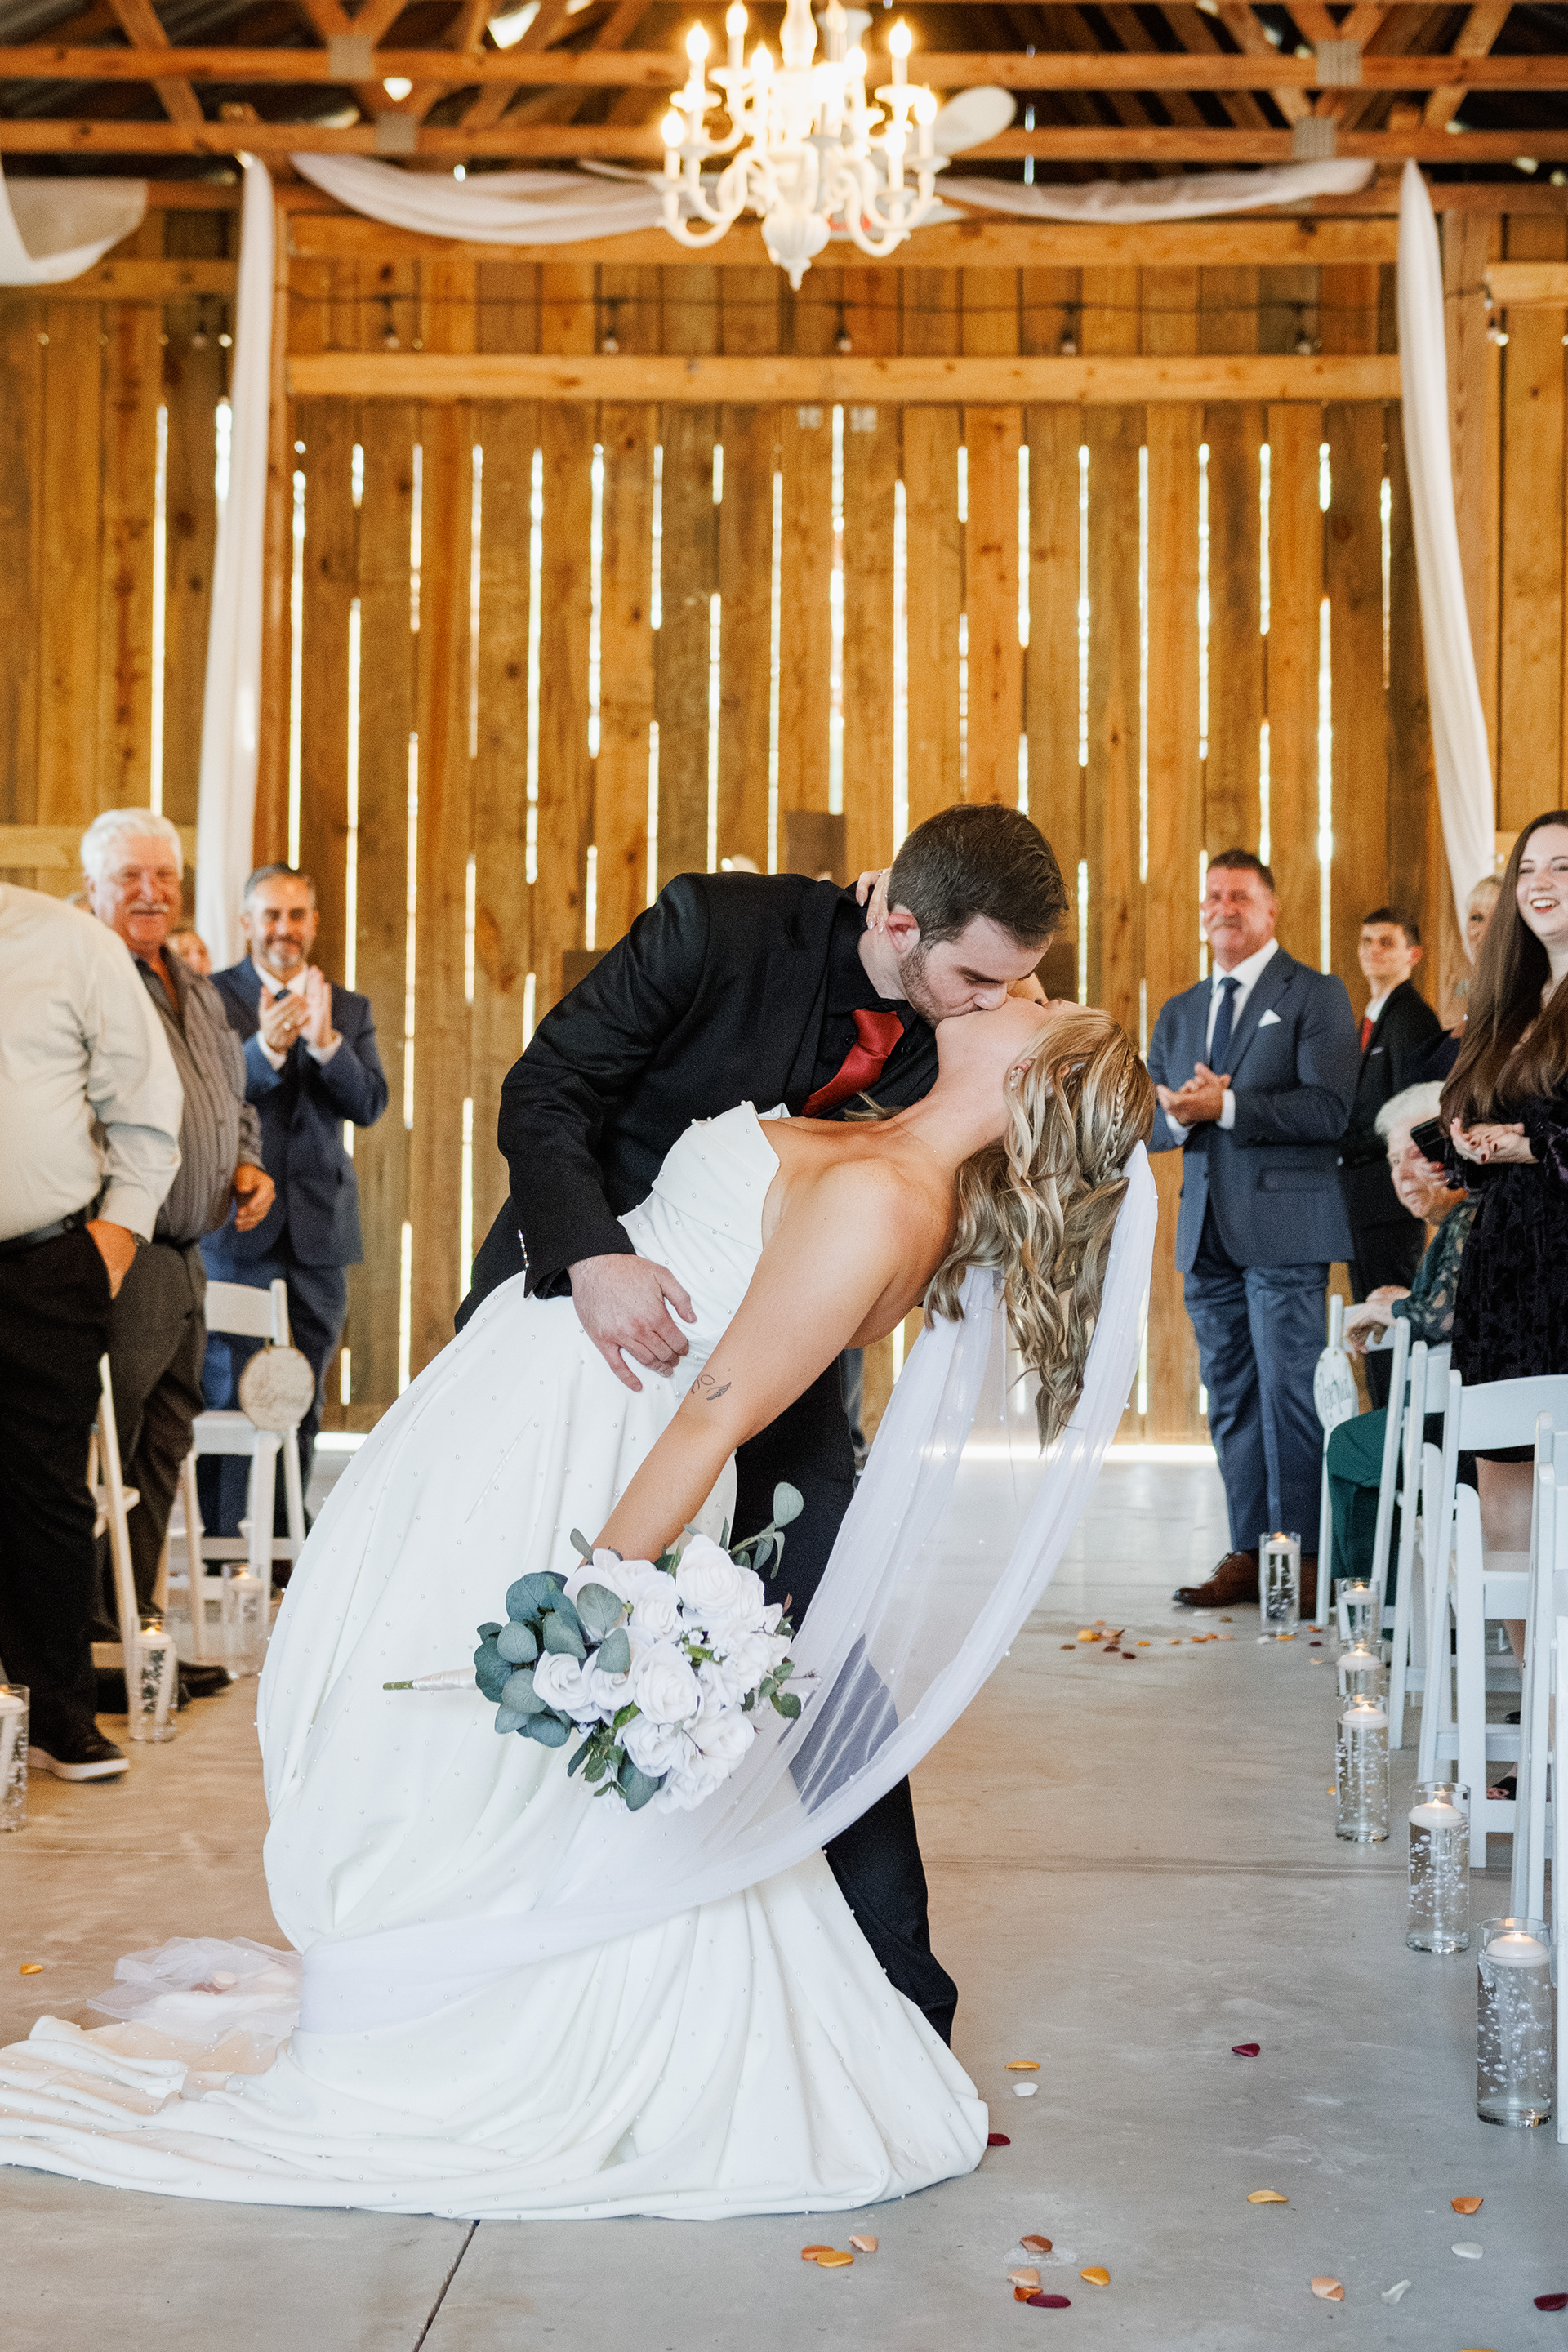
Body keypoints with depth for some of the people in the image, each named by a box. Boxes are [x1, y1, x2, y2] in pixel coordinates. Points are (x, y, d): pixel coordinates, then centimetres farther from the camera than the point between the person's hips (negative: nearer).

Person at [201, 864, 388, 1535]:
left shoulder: (349, 1009, 12)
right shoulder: (210, 997, 1)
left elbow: (369, 1105, -1)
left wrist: (324, 1041, -17)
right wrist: (266, 1048, -28)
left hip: (321, 1228, 4)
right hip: (239, 1225, -3)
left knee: (303, 1399, 8)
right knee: (231, 1396, -5)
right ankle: (224, 1543, 0)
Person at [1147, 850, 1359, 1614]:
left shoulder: (1316, 996, 1)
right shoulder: (1178, 1014, 18)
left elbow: (1329, 1109, -12)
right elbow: (1148, 1123, 16)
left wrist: (1226, 1107, -17)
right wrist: (1179, 1117, -7)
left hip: (1284, 1229, -6)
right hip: (1207, 1234, 6)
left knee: (1288, 1395, -7)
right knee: (1230, 1400, 8)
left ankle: (1302, 1558, -1)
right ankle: (1247, 1554, 13)